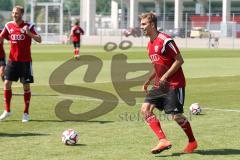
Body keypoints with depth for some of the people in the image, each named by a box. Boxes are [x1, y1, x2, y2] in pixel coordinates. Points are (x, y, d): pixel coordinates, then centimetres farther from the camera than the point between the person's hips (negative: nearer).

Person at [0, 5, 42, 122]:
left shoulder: (28, 26, -7)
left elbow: (39, 40, -15)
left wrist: (29, 33, -30)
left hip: (25, 61, -3)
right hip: (12, 60, 3)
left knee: (26, 86, 1)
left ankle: (26, 113, 10)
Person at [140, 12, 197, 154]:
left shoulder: (165, 40, -15)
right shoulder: (150, 44, 13)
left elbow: (179, 60, -15)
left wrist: (165, 76, -19)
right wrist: (148, 81, 14)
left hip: (174, 84, -8)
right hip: (160, 85, 9)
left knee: (176, 116, -6)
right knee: (145, 109, -8)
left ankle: (192, 142, 17)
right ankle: (163, 140, -11)